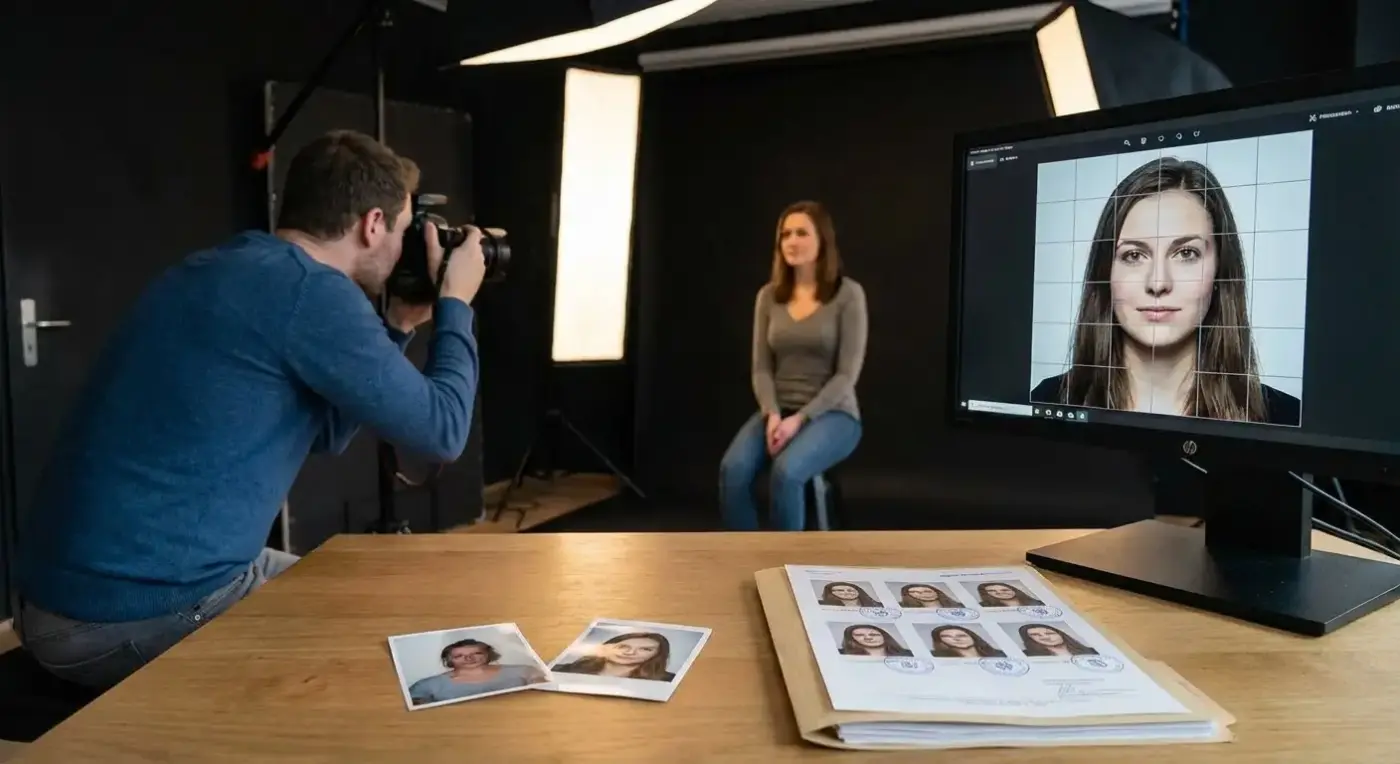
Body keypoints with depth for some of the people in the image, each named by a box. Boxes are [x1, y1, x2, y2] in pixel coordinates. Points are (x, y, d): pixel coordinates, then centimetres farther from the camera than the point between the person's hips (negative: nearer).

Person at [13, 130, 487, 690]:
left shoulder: (220, 269, 12)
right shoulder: (311, 290, -17)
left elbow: (327, 433, 20)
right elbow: (442, 432, -12)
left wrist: (398, 326, 17)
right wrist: (455, 303, 1)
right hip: (147, 613, -9)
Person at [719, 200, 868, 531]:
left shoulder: (848, 293, -6)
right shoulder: (769, 295, 7)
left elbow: (847, 374, -11)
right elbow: (762, 368, 4)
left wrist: (800, 420, -19)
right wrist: (772, 415, -14)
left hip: (831, 414, -4)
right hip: (778, 411, 4)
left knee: (785, 472, -34)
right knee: (732, 470, -26)